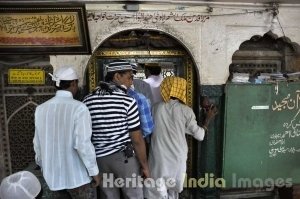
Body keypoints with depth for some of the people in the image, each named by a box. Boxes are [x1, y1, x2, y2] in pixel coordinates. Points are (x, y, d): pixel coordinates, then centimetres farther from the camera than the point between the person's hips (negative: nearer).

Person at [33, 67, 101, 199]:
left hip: (53, 174, 6)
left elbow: (38, 143, 6)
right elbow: (83, 144, -23)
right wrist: (94, 171, -11)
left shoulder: (41, 109, -1)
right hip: (77, 175, -5)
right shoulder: (78, 108, -19)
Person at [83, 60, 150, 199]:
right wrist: (145, 166, 0)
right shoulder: (127, 101, -14)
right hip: (125, 158, -4)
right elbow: (137, 139, -12)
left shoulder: (87, 101, -1)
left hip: (100, 159, 4)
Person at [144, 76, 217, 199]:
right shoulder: (186, 111, -10)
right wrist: (208, 118, 11)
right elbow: (200, 135, -3)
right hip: (177, 158, 0)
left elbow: (152, 130, 6)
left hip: (159, 158, 0)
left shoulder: (156, 108, -5)